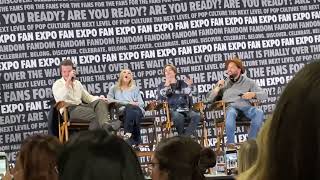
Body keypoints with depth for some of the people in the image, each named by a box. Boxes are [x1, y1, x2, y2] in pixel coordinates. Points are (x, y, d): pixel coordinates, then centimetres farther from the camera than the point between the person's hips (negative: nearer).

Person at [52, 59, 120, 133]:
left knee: (100, 102, -24)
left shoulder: (77, 83, 24)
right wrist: (68, 80, -19)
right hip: (69, 110, -6)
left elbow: (87, 97, 26)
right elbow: (61, 98, -17)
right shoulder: (57, 84, 4)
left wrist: (99, 98, 5)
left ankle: (105, 124, -47)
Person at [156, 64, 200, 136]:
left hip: (185, 109, 3)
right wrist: (166, 86, -11)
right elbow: (159, 98, -5)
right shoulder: (162, 85, 12)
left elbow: (194, 93, 7)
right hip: (171, 110, -3)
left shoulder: (182, 83, 17)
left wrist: (190, 85, -12)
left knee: (196, 116, -27)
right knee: (179, 117, -37)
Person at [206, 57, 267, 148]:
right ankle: (230, 143, -36)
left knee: (259, 113, -32)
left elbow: (264, 95, 12)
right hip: (231, 106, -1)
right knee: (231, 113, -39)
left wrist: (253, 94, -8)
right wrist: (218, 87, 6)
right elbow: (209, 99, 19)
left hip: (245, 105, 1)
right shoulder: (224, 83, 25)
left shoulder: (248, 82, 21)